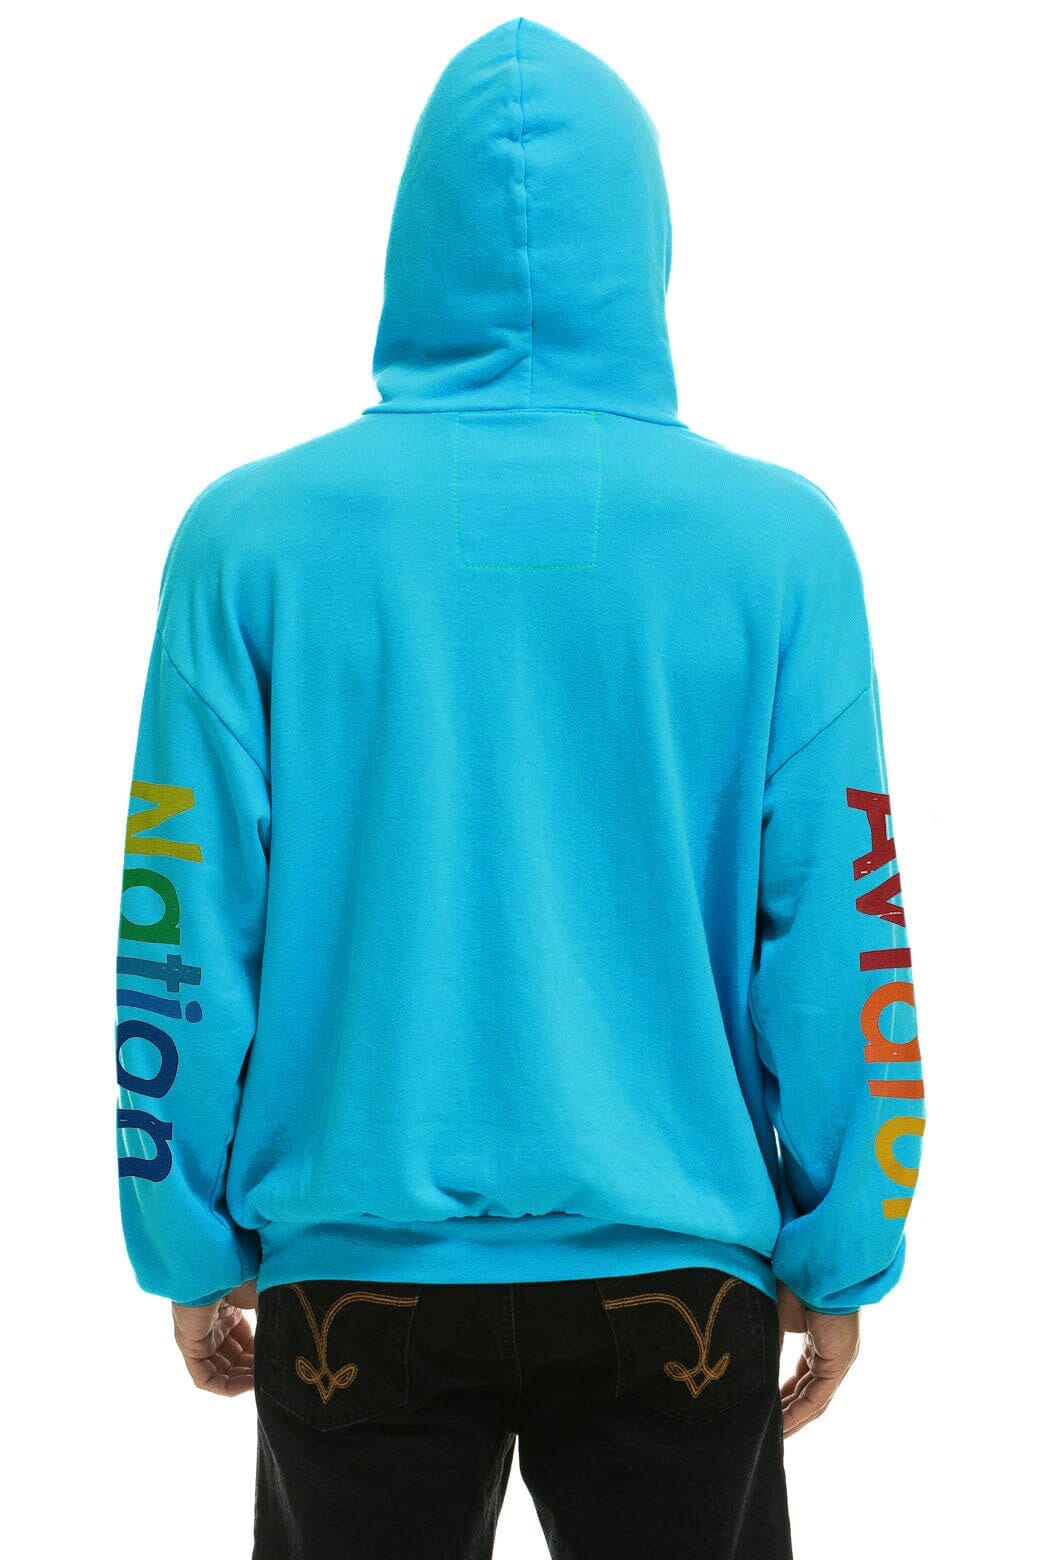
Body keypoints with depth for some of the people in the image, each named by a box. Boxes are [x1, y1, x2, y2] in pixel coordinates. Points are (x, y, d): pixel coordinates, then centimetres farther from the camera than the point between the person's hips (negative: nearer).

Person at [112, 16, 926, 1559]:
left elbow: (186, 932, -5)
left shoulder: (252, 534, -8)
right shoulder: (777, 537, -8)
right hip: (675, 1265, 0)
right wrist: (841, 1257, 4)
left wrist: (195, 1245, 6)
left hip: (356, 1264, 1)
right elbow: (837, 937, -7)